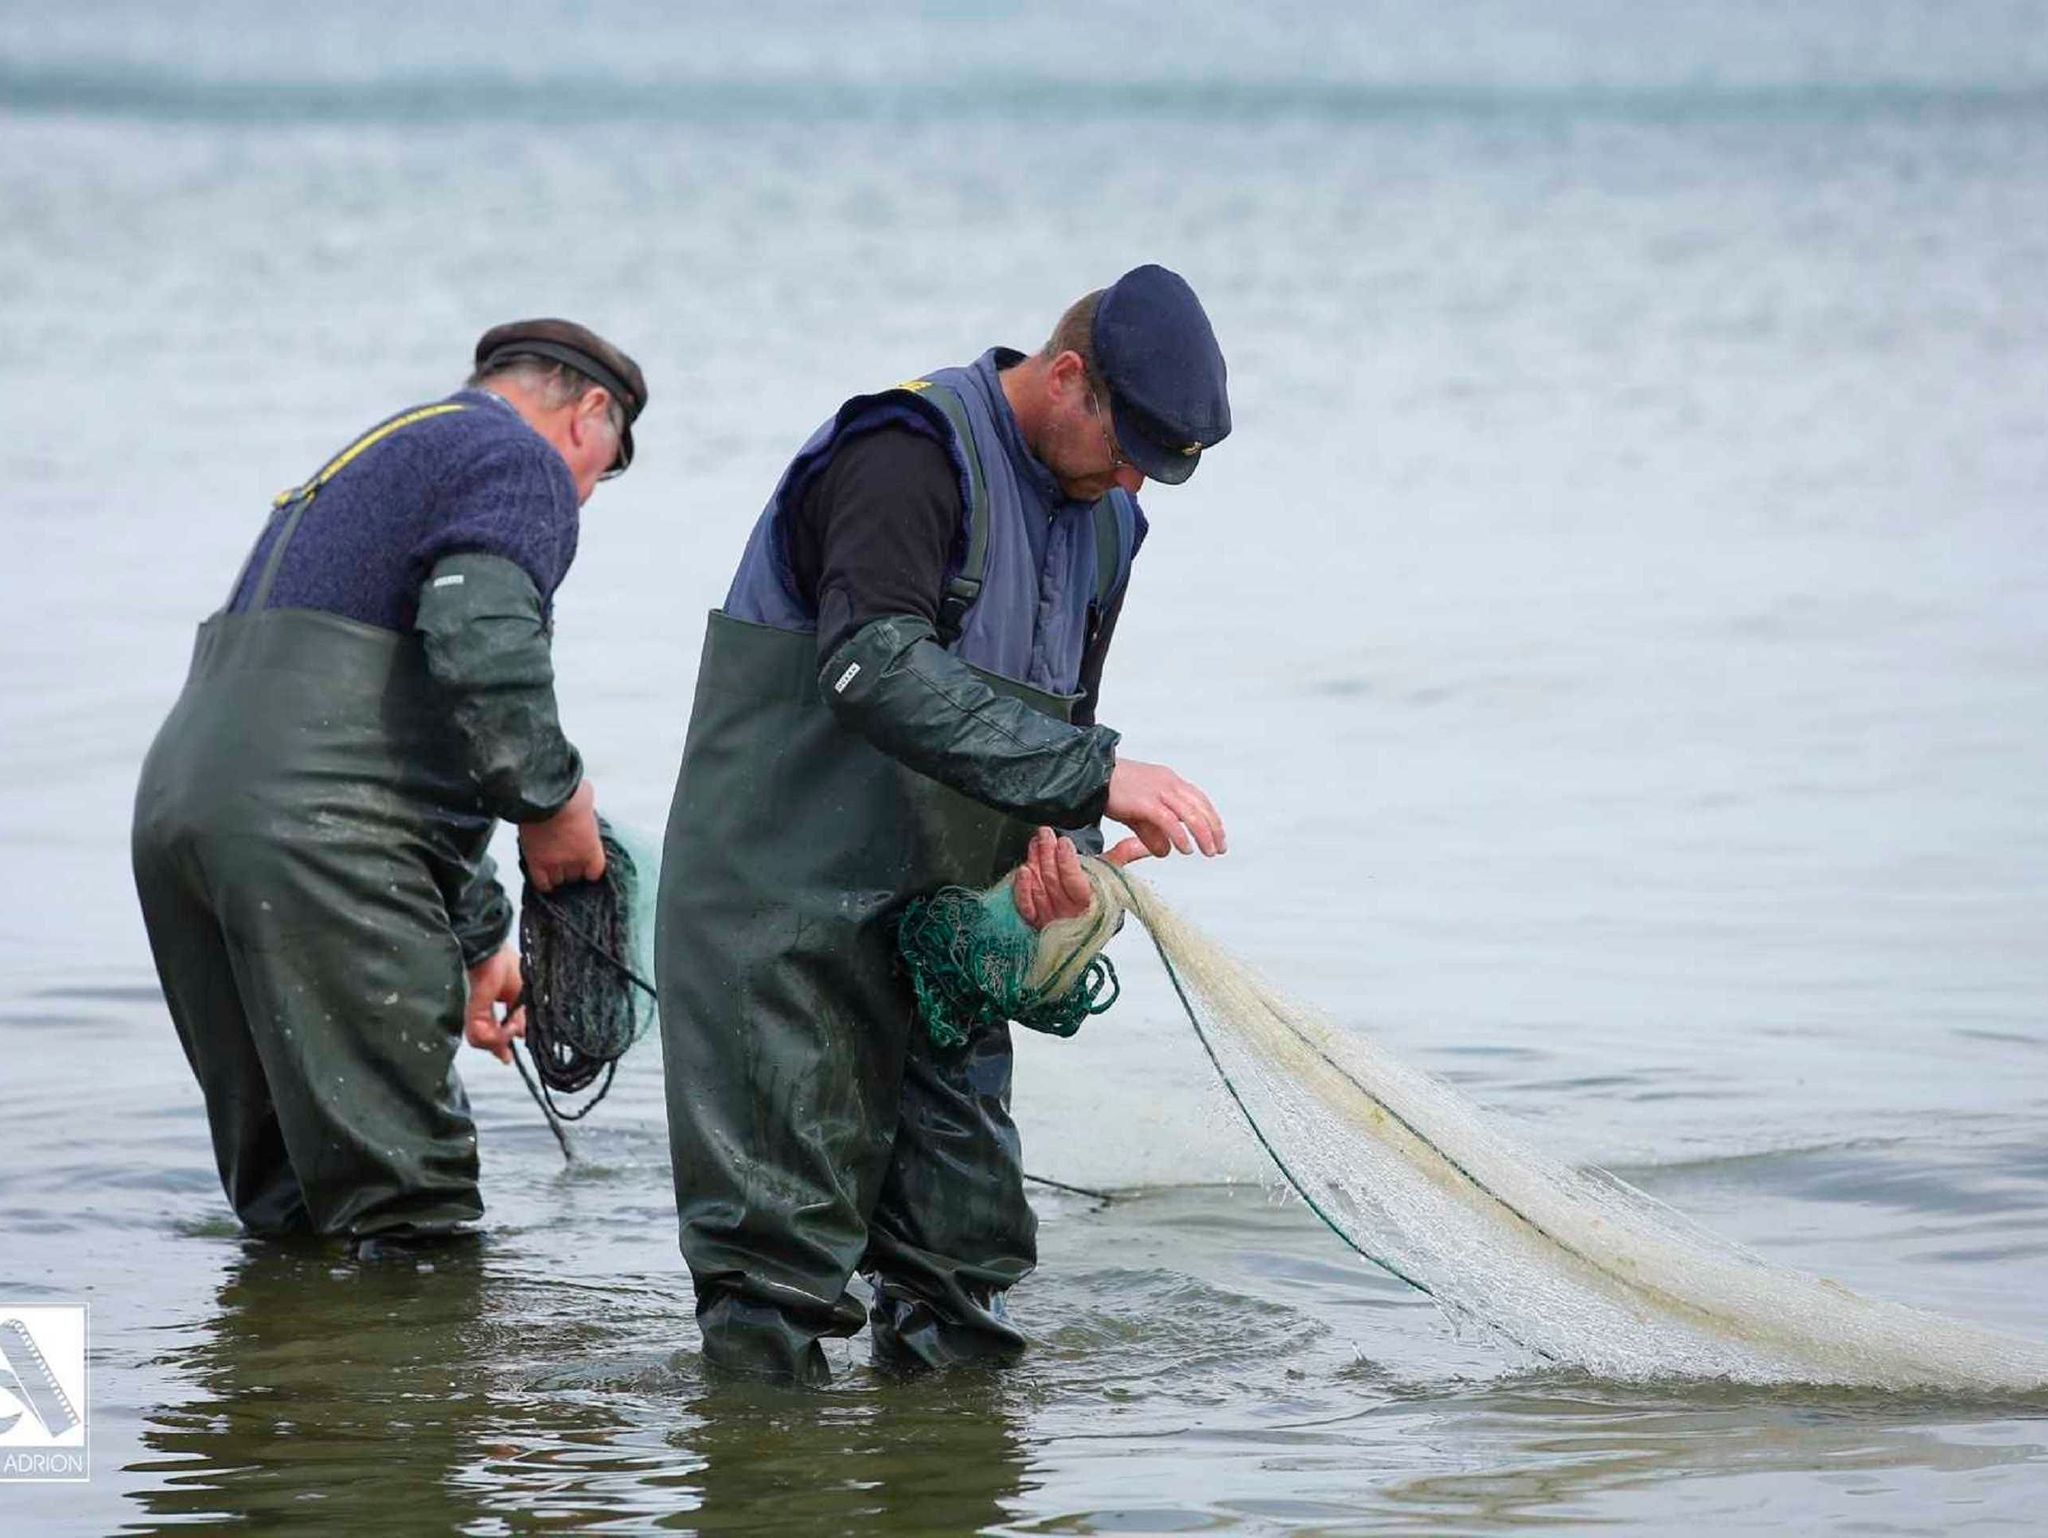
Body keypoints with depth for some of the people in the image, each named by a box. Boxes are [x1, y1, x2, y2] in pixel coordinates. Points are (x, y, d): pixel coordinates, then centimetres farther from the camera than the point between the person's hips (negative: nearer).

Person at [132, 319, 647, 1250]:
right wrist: (552, 799, -3)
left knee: (284, 1208, 16)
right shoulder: (520, 461, 3)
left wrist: (478, 941, 38)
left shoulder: (386, 454, 33)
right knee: (407, 1204, -8)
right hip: (305, 828, -9)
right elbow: (482, 645, -18)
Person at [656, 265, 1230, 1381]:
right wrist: (1094, 774, -35)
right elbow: (876, 672, -32)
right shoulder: (909, 453, -17)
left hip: (937, 929, 8)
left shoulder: (1102, 520, 12)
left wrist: (1061, 847, -7)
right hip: (788, 902, -8)